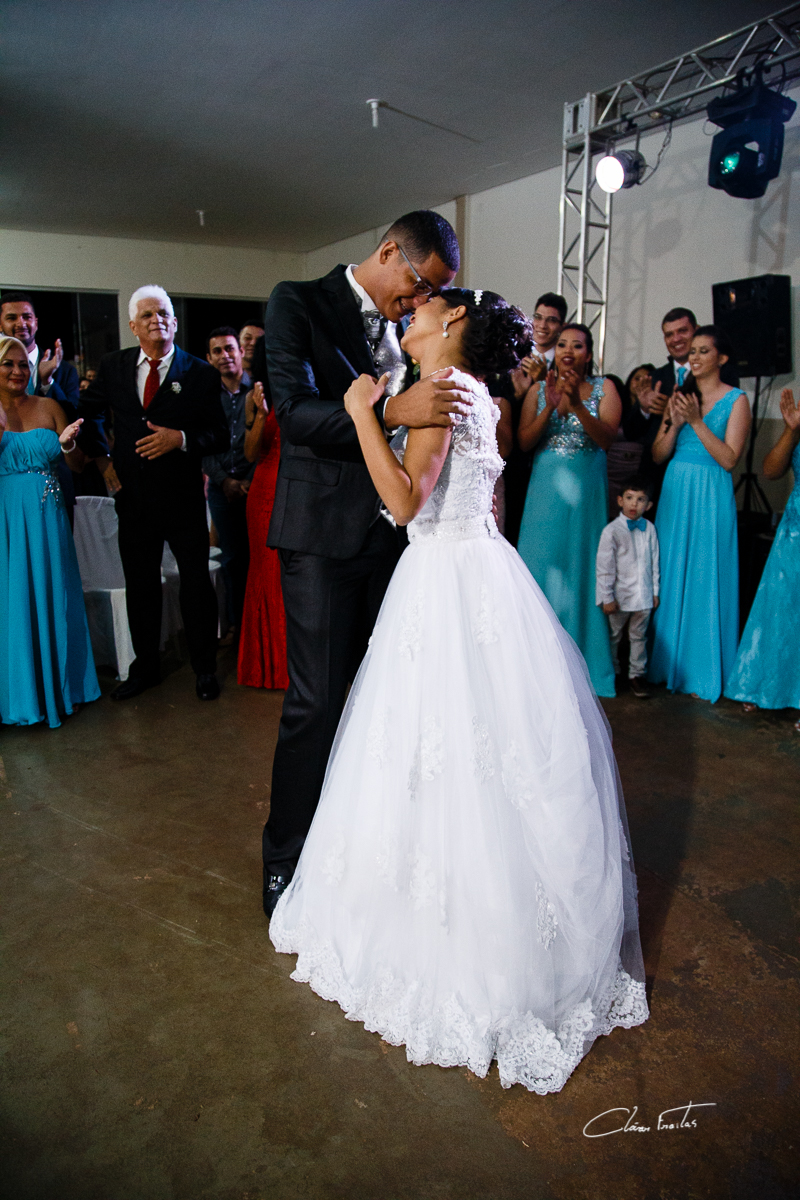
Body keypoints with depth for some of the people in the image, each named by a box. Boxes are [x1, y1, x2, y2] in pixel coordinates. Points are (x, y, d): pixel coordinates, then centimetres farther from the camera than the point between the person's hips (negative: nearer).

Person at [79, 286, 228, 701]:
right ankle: (145, 667, 30)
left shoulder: (200, 374, -5)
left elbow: (221, 436, -8)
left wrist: (181, 439, -22)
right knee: (139, 586, 13)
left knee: (196, 583, 5)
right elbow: (85, 410, 18)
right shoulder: (113, 366, 4)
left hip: (183, 499, -3)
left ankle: (205, 668, 22)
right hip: (133, 496, 3)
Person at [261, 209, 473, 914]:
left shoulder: (407, 325, 12)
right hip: (323, 536, -6)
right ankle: (287, 857, 17)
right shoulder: (299, 303, -4)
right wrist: (393, 411, -30)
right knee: (317, 702, -3)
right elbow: (295, 411, -18)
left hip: (392, 532, 6)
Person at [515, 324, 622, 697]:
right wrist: (550, 407, -16)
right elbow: (524, 442, -2)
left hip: (584, 488, -1)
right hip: (545, 488, 2)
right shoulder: (539, 389, 7)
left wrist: (577, 404, -24)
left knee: (579, 565, 3)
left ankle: (581, 660, 16)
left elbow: (607, 438, -11)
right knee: (541, 564, 3)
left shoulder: (603, 387, 3)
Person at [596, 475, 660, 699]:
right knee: (613, 636, 12)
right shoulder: (612, 531, -11)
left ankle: (637, 675, 25)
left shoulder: (649, 529, 1)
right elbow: (604, 567, -10)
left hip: (643, 595, 3)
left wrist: (655, 591, 10)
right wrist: (607, 597, -11)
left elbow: (654, 562, 9)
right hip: (620, 596, -3)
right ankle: (612, 673, 29)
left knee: (639, 636, 13)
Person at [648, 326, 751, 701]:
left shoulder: (736, 400, -2)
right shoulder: (680, 396, 11)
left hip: (710, 497, -5)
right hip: (674, 493, 5)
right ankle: (669, 661, 21)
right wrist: (675, 424, -9)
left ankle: (704, 670, 12)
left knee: (705, 580, -1)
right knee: (671, 577, 9)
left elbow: (729, 459, -12)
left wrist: (696, 421, -16)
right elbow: (657, 455, 7)